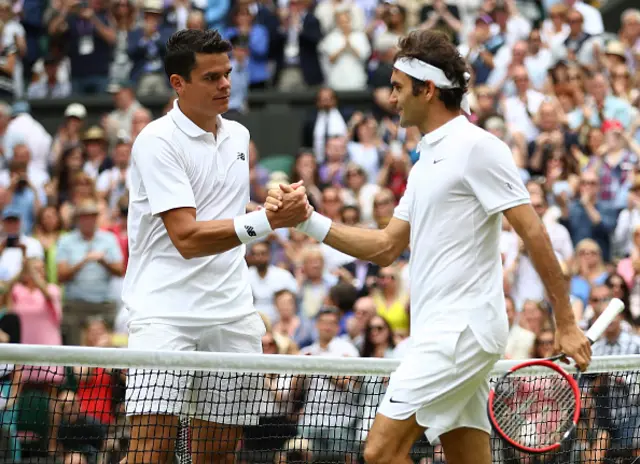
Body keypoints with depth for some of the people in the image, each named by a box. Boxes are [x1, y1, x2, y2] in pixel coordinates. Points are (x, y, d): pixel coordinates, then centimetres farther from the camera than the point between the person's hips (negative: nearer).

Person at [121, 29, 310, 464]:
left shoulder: (238, 136, 13)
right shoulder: (157, 141, -10)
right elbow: (187, 238, -18)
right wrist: (267, 221, -27)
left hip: (231, 318, 7)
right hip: (166, 311, -6)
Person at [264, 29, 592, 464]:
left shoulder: (478, 147, -9)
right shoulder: (429, 159, 20)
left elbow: (533, 233, -13)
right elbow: (386, 247, 20)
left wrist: (567, 325, -15)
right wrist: (308, 220, 10)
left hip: (462, 330, -9)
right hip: (441, 333, 9)